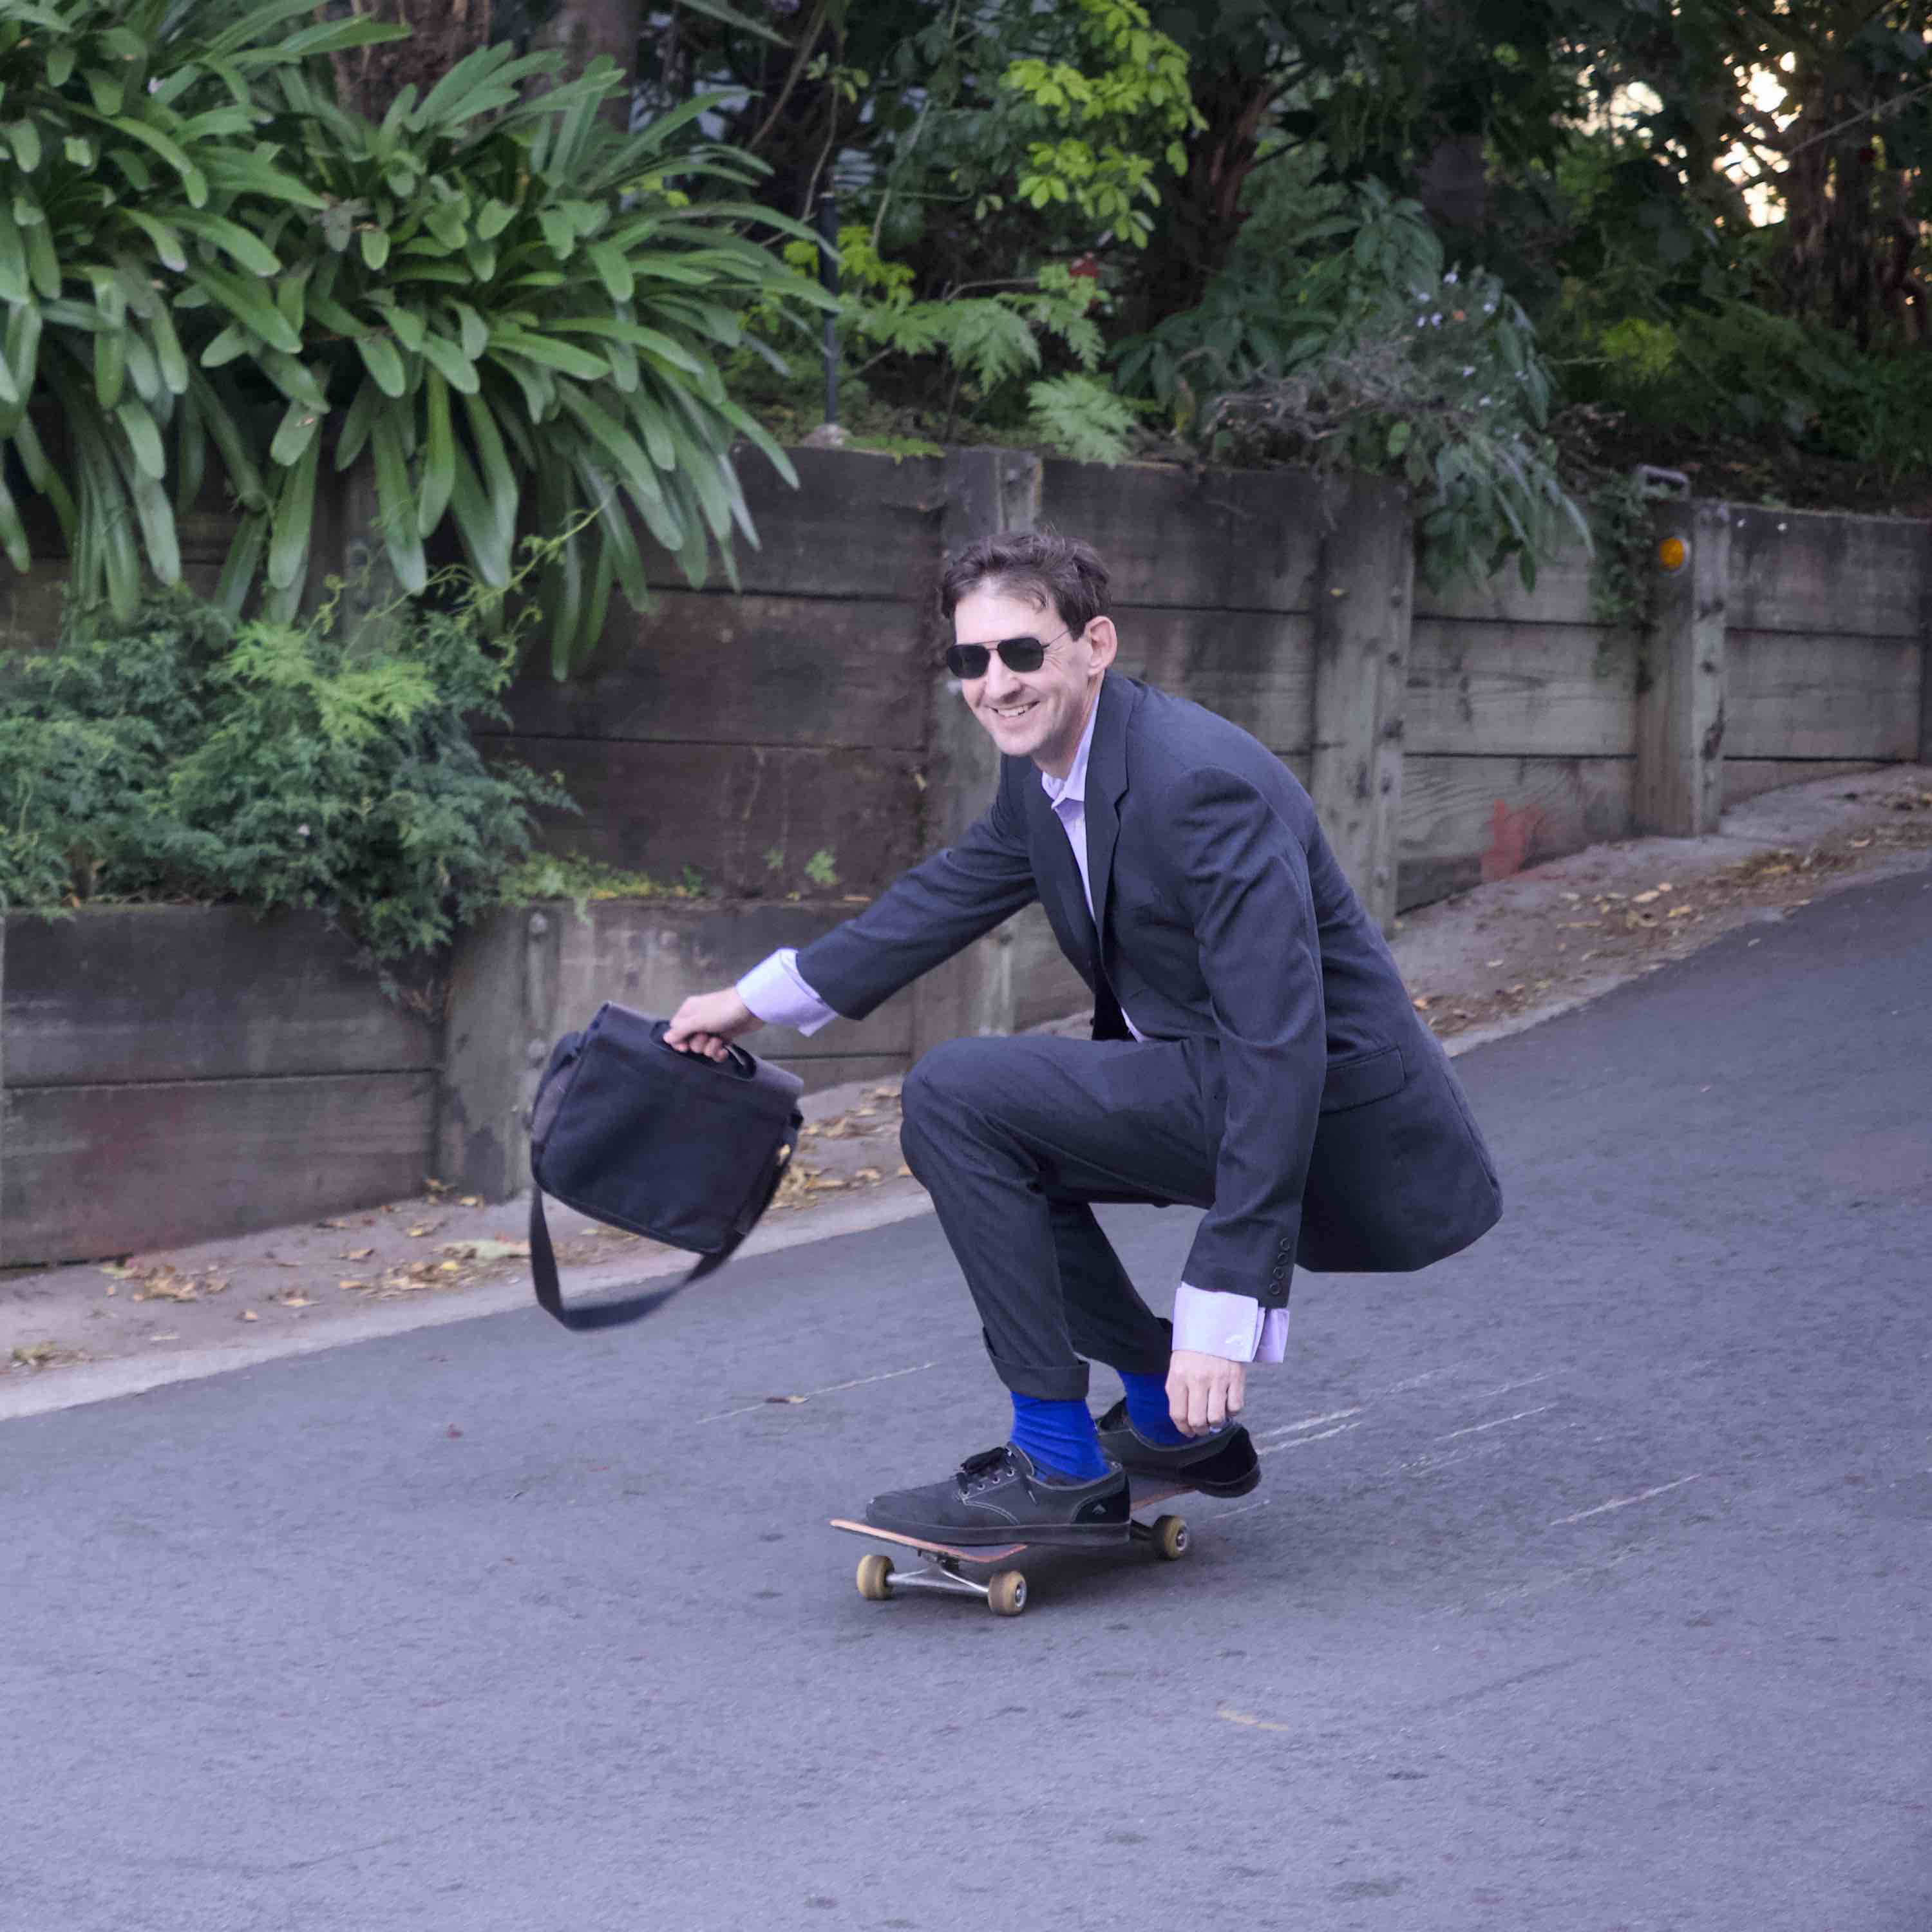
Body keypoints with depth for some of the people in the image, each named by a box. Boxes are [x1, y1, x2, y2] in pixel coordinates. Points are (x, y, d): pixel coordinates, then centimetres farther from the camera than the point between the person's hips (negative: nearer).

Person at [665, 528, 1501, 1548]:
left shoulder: (1201, 783, -25)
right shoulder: (1041, 776, 3)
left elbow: (1279, 1046, -29)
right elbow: (946, 895, 24)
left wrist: (1227, 1307, -32)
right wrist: (755, 999, 30)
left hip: (1323, 1101, -10)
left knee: (954, 1093, -17)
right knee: (960, 1127, 18)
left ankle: (1056, 1460, -12)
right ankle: (1169, 1416, 18)